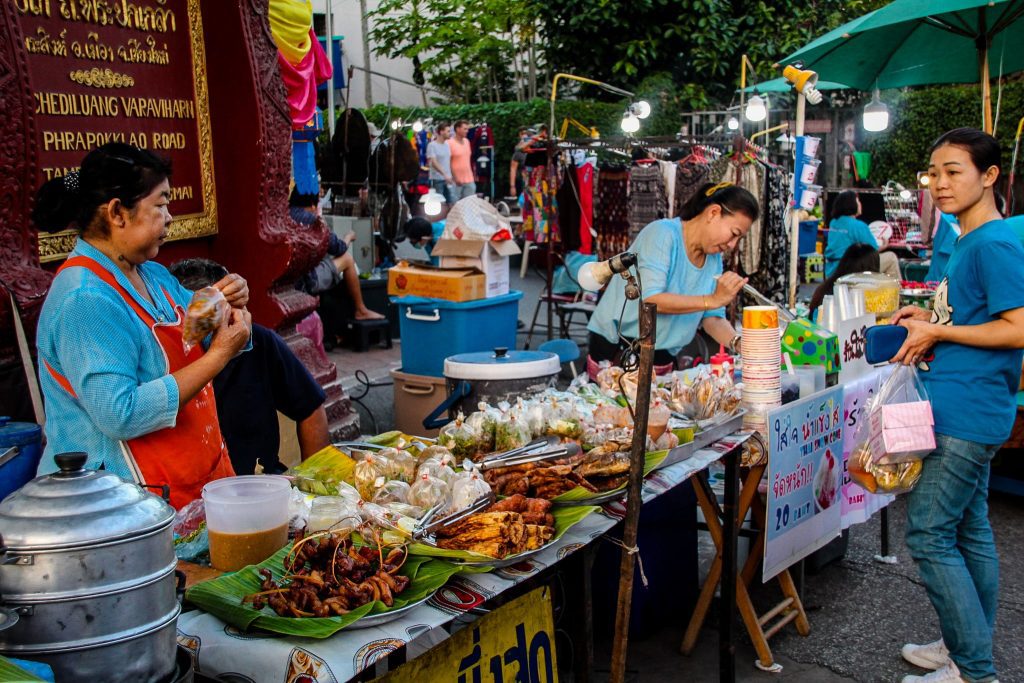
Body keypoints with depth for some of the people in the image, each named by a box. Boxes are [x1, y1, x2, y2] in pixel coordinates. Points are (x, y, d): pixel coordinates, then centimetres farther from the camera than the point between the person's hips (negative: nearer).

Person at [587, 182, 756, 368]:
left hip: (664, 356, 7)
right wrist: (713, 300, -27)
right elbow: (650, 300, -26)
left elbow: (712, 317, 4)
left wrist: (738, 343, -14)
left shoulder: (713, 257, 6)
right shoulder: (662, 234, -16)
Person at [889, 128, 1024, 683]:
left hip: (966, 415, -10)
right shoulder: (968, 241, 14)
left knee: (927, 534, -5)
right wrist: (928, 319, 9)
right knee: (969, 529, 17)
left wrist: (937, 332, -15)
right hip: (969, 413, 10)